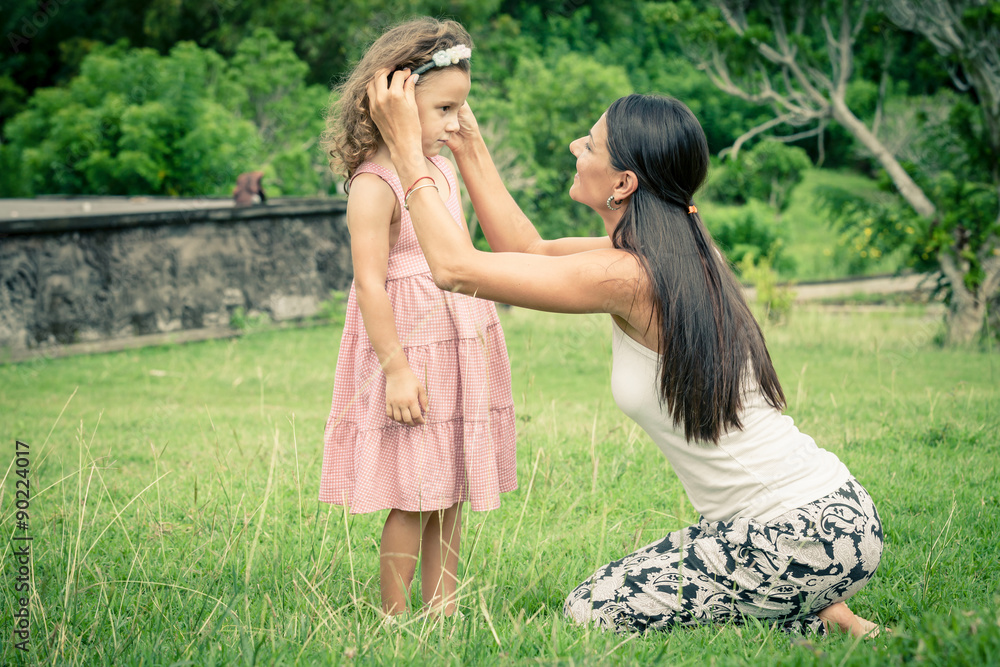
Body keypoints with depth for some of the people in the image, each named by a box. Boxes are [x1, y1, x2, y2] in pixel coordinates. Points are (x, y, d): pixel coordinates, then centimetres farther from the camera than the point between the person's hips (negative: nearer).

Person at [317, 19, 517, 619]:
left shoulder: (443, 168, 11)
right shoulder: (375, 183, -16)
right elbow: (371, 282, -19)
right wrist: (396, 367, -21)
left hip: (462, 346, 8)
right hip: (412, 348, -8)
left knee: (452, 496, 11)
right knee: (414, 501, -3)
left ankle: (442, 613, 20)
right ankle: (394, 620, 8)